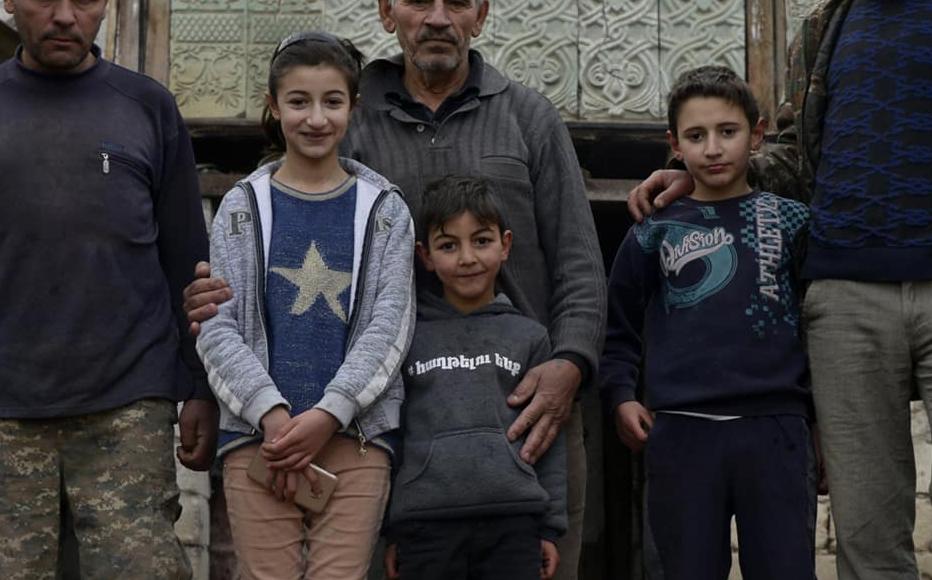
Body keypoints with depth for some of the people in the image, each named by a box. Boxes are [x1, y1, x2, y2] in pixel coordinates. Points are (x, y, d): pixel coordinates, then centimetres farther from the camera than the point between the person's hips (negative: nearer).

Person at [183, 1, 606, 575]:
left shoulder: (531, 118, 10)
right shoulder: (353, 127, 9)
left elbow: (578, 264, 5)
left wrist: (571, 363, -11)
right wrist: (226, 299, -12)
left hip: (530, 406, 0)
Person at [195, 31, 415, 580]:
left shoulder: (384, 208, 9)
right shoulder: (244, 206, 9)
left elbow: (389, 326, 0)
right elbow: (217, 327, 2)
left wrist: (328, 415, -12)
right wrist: (272, 413, -12)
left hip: (356, 433, 0)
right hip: (257, 430, 1)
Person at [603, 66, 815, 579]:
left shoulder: (792, 223, 8)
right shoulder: (654, 235, 8)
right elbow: (620, 328, 14)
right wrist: (621, 396, 0)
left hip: (775, 429, 0)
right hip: (681, 435, 1)